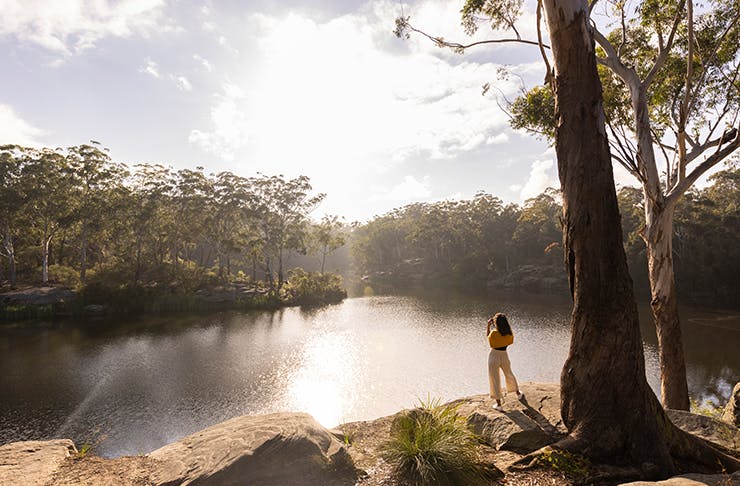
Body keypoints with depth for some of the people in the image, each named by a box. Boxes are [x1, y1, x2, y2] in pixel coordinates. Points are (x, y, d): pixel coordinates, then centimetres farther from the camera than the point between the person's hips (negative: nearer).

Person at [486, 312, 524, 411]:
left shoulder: (494, 333, -24)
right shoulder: (509, 333, -11)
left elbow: (487, 336, -2)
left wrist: (488, 325, 0)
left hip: (494, 356, -4)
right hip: (504, 355, 4)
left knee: (494, 380, 8)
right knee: (509, 374, 29)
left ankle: (499, 404, 15)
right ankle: (518, 394, 49)